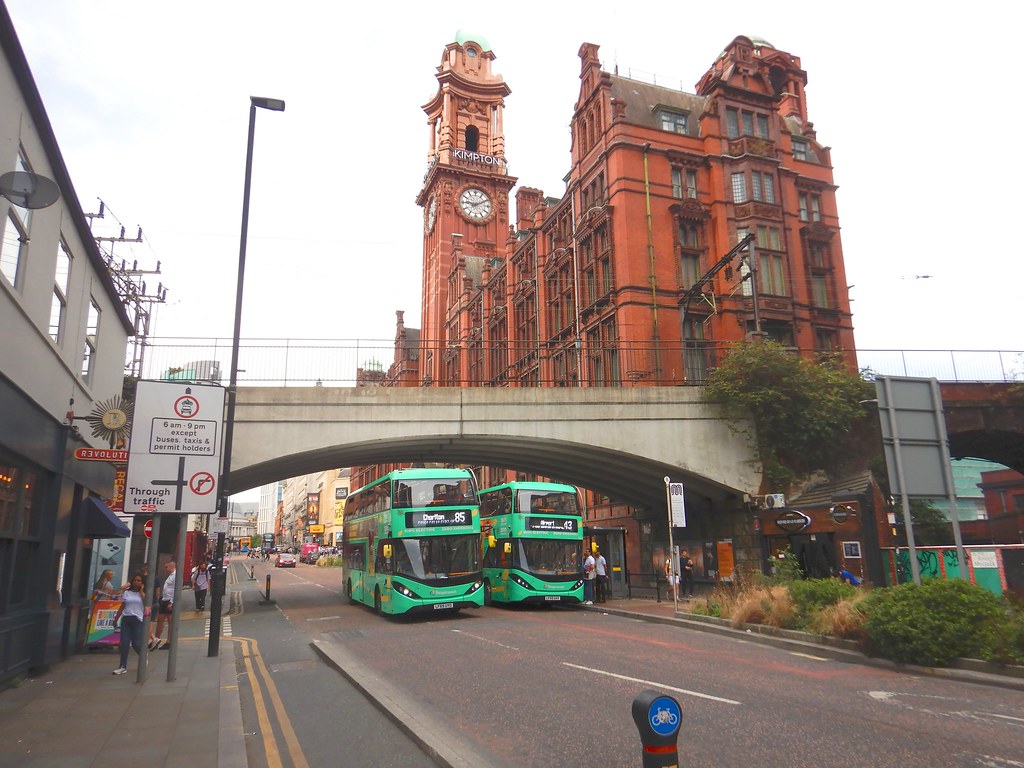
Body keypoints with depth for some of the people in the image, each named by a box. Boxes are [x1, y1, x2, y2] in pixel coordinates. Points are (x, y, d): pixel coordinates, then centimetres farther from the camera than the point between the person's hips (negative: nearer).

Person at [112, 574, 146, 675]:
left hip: (138, 620, -3)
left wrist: (141, 590, -11)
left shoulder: (143, 593, 3)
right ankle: (123, 666, 6)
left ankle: (143, 655, 27)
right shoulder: (127, 592, 9)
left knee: (136, 644, -4)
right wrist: (116, 619, 11)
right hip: (126, 619, 3)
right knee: (124, 644, -2)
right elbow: (122, 607, 13)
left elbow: (146, 602, -17)